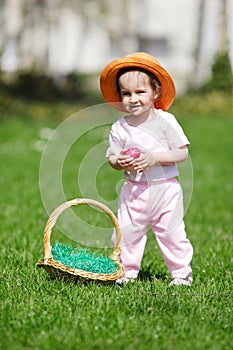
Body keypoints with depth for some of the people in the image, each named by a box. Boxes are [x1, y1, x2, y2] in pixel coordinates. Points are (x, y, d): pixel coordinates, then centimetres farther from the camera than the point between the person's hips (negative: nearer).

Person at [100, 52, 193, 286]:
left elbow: (183, 153, -10)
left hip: (165, 188, -3)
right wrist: (119, 162, -16)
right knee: (126, 231, 2)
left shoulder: (165, 121, -9)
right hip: (134, 190, 3)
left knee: (171, 232, 0)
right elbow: (112, 157, 8)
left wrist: (154, 157, -21)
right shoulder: (120, 128, 1)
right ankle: (127, 271, 17)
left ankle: (181, 272, 14)